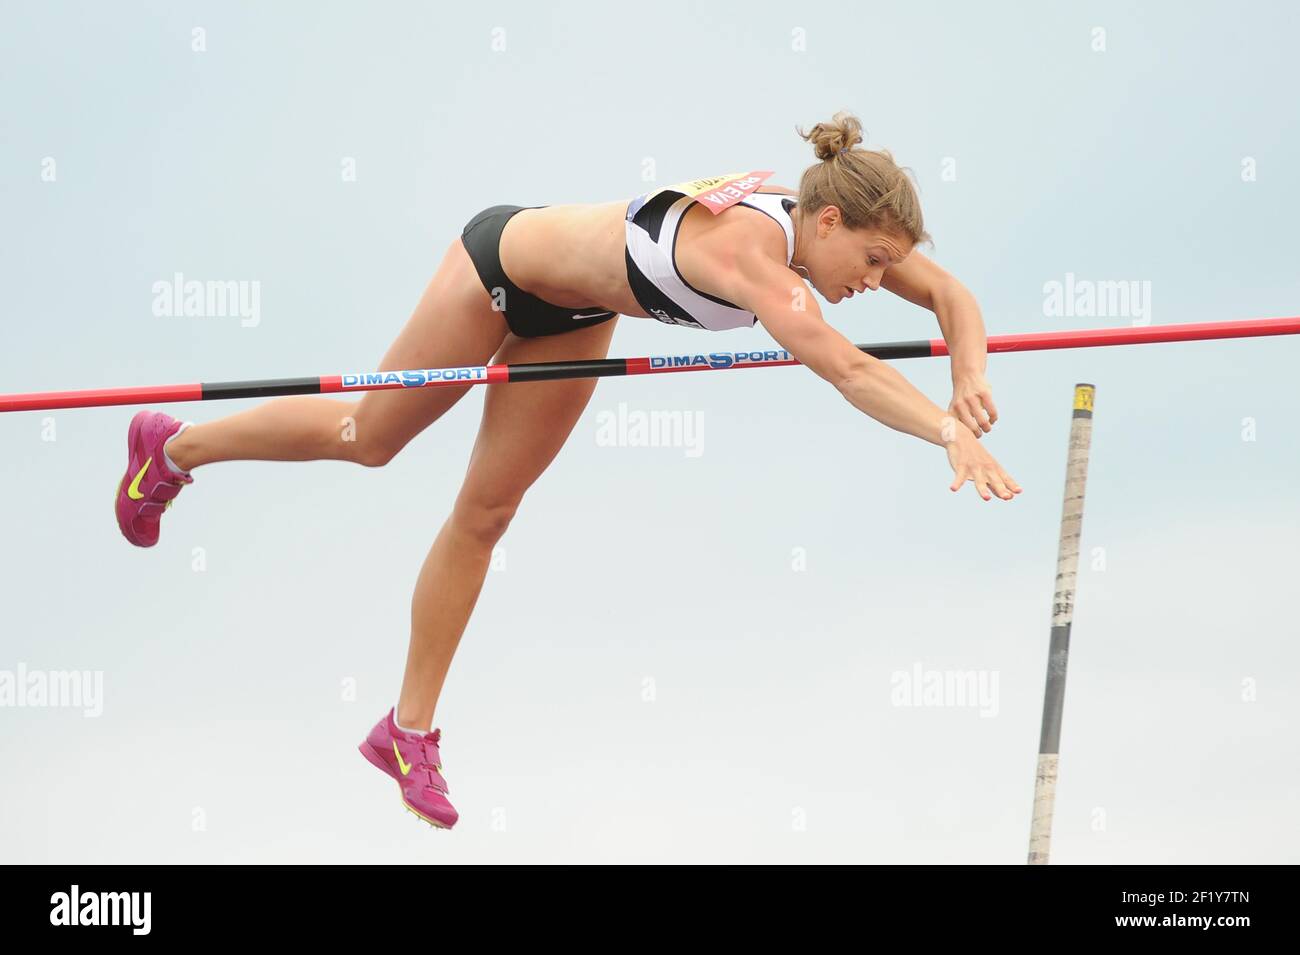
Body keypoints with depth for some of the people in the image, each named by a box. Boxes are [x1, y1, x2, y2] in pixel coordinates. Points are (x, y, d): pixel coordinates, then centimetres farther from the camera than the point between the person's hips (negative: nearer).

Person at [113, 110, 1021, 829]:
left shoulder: (827, 228, -19)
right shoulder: (748, 247, -42)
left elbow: (952, 292, -9)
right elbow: (845, 367, -56)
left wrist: (971, 376, -27)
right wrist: (952, 436, -64)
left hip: (573, 316, 7)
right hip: (505, 267, -7)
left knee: (486, 515, 12)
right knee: (373, 436, 12)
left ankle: (410, 730, 20)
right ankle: (173, 448, 37)